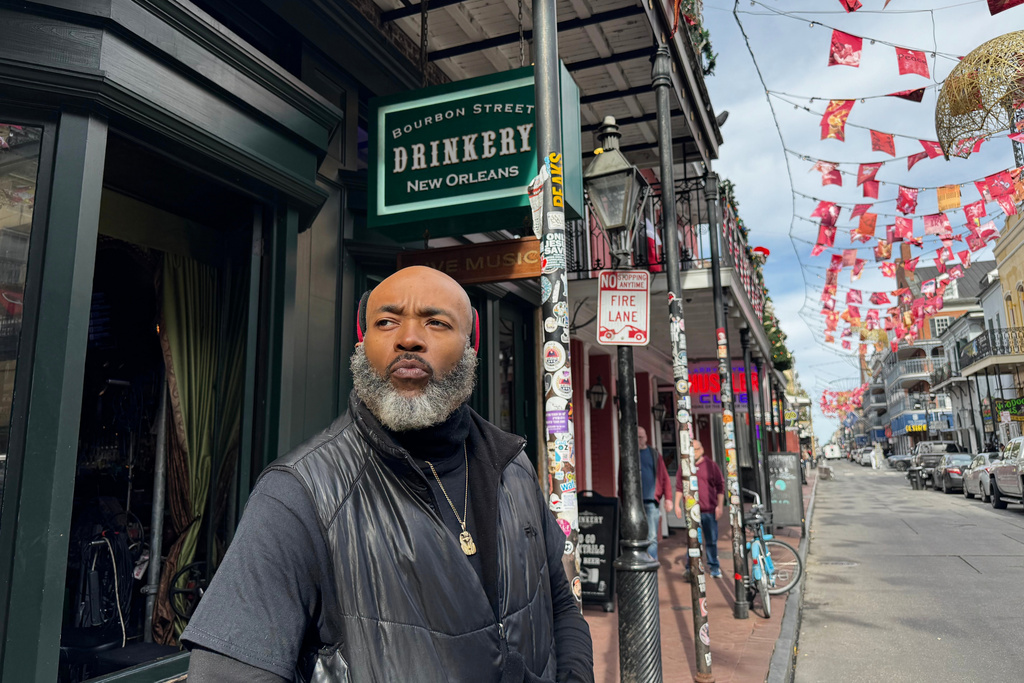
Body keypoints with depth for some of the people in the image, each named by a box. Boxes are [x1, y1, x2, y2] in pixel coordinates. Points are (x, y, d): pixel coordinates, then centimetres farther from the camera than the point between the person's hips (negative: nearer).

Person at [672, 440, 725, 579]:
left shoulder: (711, 465, 2)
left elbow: (720, 486, 3)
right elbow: (679, 487, 11)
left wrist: (720, 505, -1)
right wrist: (677, 505, 7)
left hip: (709, 509, 0)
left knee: (711, 540, 10)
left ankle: (714, 567, 24)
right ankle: (690, 569, 2)